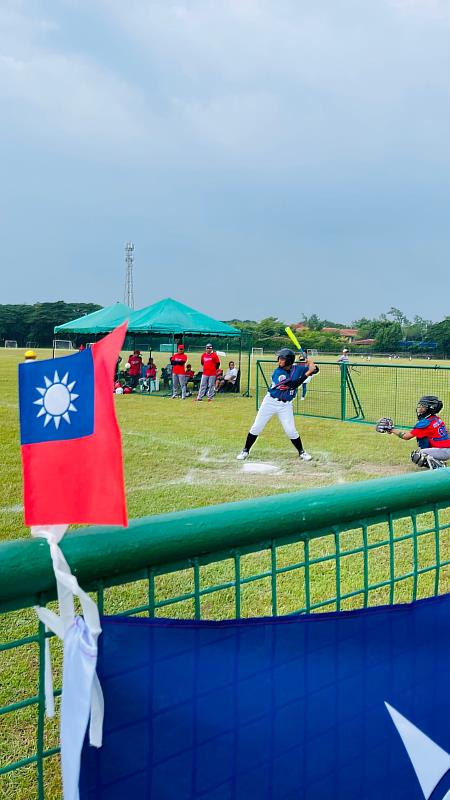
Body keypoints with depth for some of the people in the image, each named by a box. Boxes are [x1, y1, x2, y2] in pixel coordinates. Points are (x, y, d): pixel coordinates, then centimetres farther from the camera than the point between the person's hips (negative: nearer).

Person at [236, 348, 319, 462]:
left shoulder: (297, 369, -5)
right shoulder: (278, 372, -17)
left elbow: (315, 370, 3)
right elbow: (292, 385, -28)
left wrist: (311, 364, -20)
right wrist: (307, 373, -32)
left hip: (285, 405, 1)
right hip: (270, 401, -1)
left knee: (291, 430, -4)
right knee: (256, 427, 1)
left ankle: (302, 452, 18)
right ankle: (245, 451, 15)